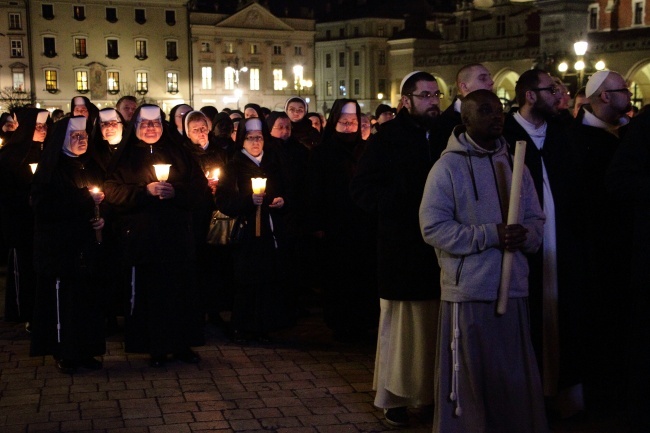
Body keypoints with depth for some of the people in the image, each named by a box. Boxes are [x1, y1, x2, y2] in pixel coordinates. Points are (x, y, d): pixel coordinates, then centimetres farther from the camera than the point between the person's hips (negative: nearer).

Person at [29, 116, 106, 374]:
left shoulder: (92, 167, 14)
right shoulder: (51, 169, -4)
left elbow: (103, 198, 21)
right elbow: (43, 207, -15)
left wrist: (102, 217, -1)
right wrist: (85, 200, -17)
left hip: (87, 245, 5)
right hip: (60, 246, -5)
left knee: (89, 296, 2)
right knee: (63, 297, -4)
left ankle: (85, 351, 12)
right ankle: (64, 354, 6)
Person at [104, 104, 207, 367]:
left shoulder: (178, 154, 12)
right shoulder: (125, 157, 7)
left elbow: (199, 186, 3)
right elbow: (113, 192, -5)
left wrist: (174, 191, -14)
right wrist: (146, 191, -16)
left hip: (177, 236, 2)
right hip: (142, 236, -1)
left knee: (181, 290, 2)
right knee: (149, 292, -2)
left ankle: (182, 344, 13)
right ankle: (156, 348, 8)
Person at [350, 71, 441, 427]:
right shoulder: (387, 139, -3)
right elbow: (361, 190, -9)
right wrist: (407, 204, -17)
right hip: (402, 250, -4)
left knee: (434, 327, 9)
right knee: (401, 326, 3)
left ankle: (430, 391, 21)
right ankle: (394, 397, 14)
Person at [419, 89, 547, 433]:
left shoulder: (514, 165, 12)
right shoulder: (448, 166, -4)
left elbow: (536, 219, 13)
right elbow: (433, 227, -12)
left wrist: (525, 235, -11)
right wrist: (491, 235, -18)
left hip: (512, 288, 5)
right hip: (468, 290, -4)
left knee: (517, 380, 9)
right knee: (468, 381, 5)